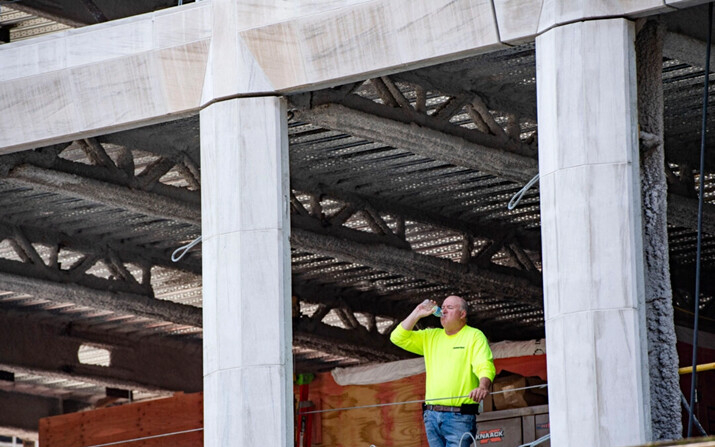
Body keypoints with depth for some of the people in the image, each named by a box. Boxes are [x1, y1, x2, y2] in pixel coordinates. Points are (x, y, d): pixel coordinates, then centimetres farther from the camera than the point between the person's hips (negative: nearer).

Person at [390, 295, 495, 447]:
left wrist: (483, 386, -32)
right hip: (432, 416, 6)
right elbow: (398, 338, 15)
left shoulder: (474, 336, 3)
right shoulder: (431, 336, 20)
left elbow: (485, 366, -11)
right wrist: (417, 313, 7)